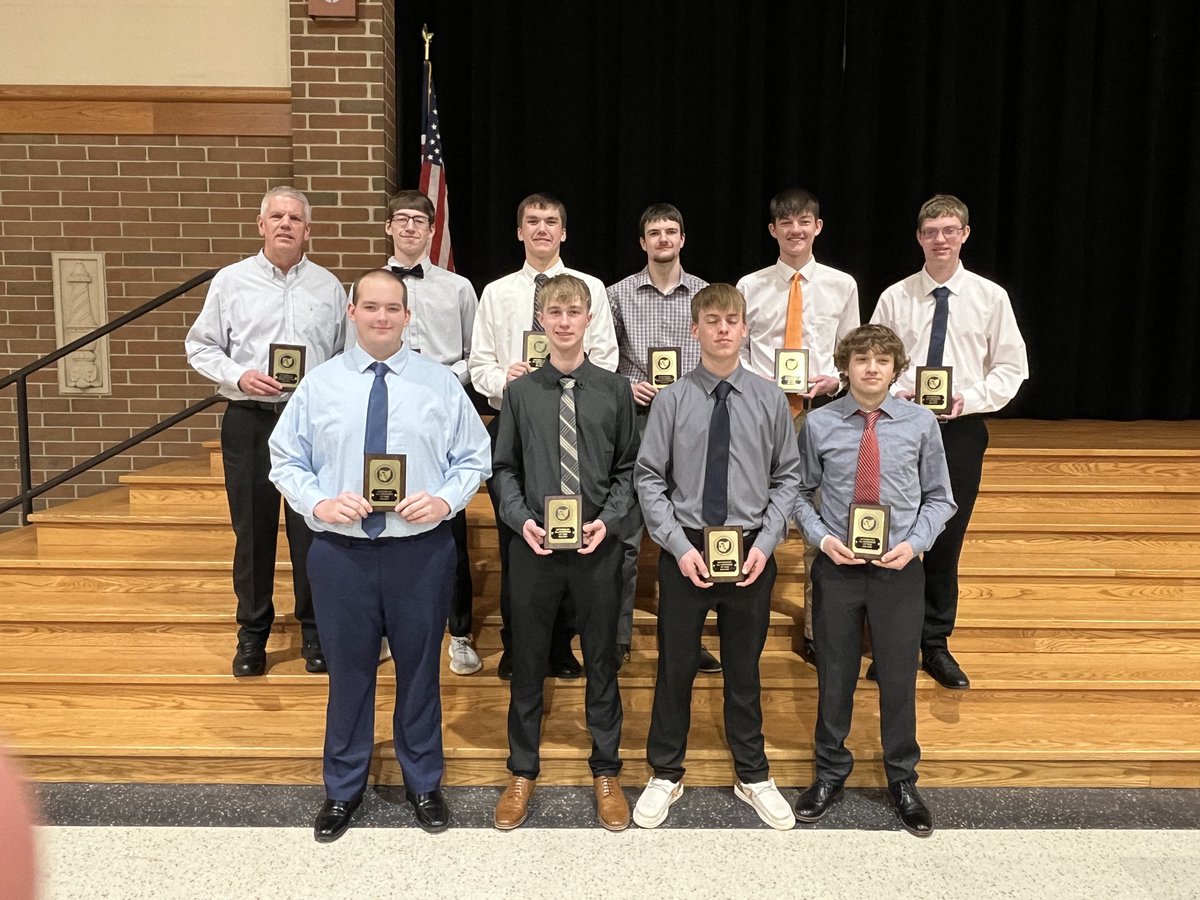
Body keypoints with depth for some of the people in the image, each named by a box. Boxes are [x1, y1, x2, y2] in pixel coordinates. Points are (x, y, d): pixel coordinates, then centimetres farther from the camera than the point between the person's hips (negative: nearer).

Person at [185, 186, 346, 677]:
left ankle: (314, 632, 20)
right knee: (252, 530, 6)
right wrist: (239, 376, -10)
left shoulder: (328, 286, 6)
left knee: (312, 528, 4)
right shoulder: (231, 281, 4)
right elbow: (201, 346, 6)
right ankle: (252, 634, 21)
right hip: (249, 420, 0)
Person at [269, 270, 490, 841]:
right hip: (340, 551, 0)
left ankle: (424, 783, 34)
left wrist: (445, 499, -14)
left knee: (419, 668, 13)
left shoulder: (441, 384, 1)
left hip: (421, 551, 0)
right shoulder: (319, 384, 2)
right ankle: (343, 789, 33)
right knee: (348, 670, 12)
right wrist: (318, 502, -12)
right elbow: (285, 458, 6)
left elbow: (473, 458, 5)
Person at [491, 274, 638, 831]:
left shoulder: (614, 390, 0)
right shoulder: (520, 393, 0)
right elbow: (504, 469, 4)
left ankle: (606, 772, 31)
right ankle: (522, 772, 30)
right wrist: (522, 519, -10)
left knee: (601, 660, 12)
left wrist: (608, 518, -10)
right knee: (527, 661, 12)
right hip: (534, 545, 0)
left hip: (597, 546, 0)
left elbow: (628, 468, 3)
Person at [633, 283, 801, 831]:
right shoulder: (672, 400, -6)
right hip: (685, 549, -1)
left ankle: (753, 777, 34)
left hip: (751, 551, 1)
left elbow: (787, 477, 2)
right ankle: (665, 775, 30)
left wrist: (765, 543, -7)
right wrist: (679, 545, -11)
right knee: (675, 666, 11)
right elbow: (649, 479, -4)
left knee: (744, 668, 15)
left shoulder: (769, 399, -2)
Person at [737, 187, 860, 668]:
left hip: (820, 409, 1)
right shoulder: (751, 287, 3)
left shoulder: (842, 286, 6)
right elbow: (735, 352, 6)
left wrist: (835, 379, -8)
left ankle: (817, 630, 15)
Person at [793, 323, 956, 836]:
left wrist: (914, 543, -10)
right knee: (834, 677, 12)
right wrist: (822, 537, -11)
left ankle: (902, 781, 32)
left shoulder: (920, 424, -4)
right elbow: (800, 492, 3)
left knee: (899, 679, 10)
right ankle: (830, 773, 33)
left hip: (899, 568, 0)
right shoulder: (819, 424, -5)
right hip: (836, 567, 0)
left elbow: (939, 498, 3)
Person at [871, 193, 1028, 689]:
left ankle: (936, 644, 25)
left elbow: (1011, 368, 2)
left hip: (962, 428, 0)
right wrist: (897, 394, -14)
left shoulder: (991, 297, 0)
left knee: (947, 541, 9)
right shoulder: (895, 298, 0)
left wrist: (969, 398, -13)